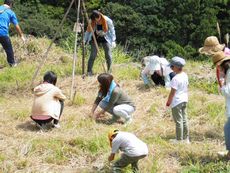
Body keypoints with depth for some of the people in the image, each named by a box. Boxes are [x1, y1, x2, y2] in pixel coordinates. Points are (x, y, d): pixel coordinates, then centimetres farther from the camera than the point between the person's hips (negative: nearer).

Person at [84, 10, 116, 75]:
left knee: (108, 55, -4)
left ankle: (109, 71, 11)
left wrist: (113, 41, -15)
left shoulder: (107, 20, -20)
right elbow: (88, 31, -4)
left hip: (105, 39, 0)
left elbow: (112, 30, -10)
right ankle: (89, 71, -2)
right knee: (93, 55, -8)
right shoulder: (92, 22, -16)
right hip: (95, 39, 0)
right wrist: (85, 40, -11)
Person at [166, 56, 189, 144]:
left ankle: (179, 139, 10)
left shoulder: (175, 79, -23)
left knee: (178, 121, 1)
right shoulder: (185, 76, 2)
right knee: (184, 120, 15)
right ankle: (186, 138, 23)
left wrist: (168, 102, -8)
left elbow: (172, 92, -19)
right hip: (184, 100, 8)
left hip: (176, 102, -8)